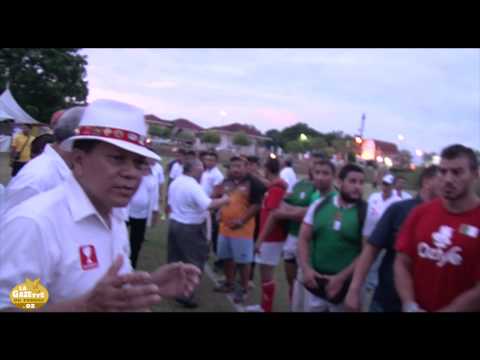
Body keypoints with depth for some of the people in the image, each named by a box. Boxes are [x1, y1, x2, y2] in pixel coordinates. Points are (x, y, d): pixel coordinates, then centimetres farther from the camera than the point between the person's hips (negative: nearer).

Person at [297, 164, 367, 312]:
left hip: (347, 285, -3)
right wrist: (306, 269, -9)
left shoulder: (367, 213, -8)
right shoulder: (319, 205, 0)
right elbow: (304, 239, 3)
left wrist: (342, 278, -14)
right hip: (315, 281, 3)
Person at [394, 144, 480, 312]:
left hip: (453, 309, -3)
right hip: (416, 307, 3)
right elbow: (402, 264, -2)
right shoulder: (420, 213, -3)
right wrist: (410, 305, -14)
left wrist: (442, 311, -15)